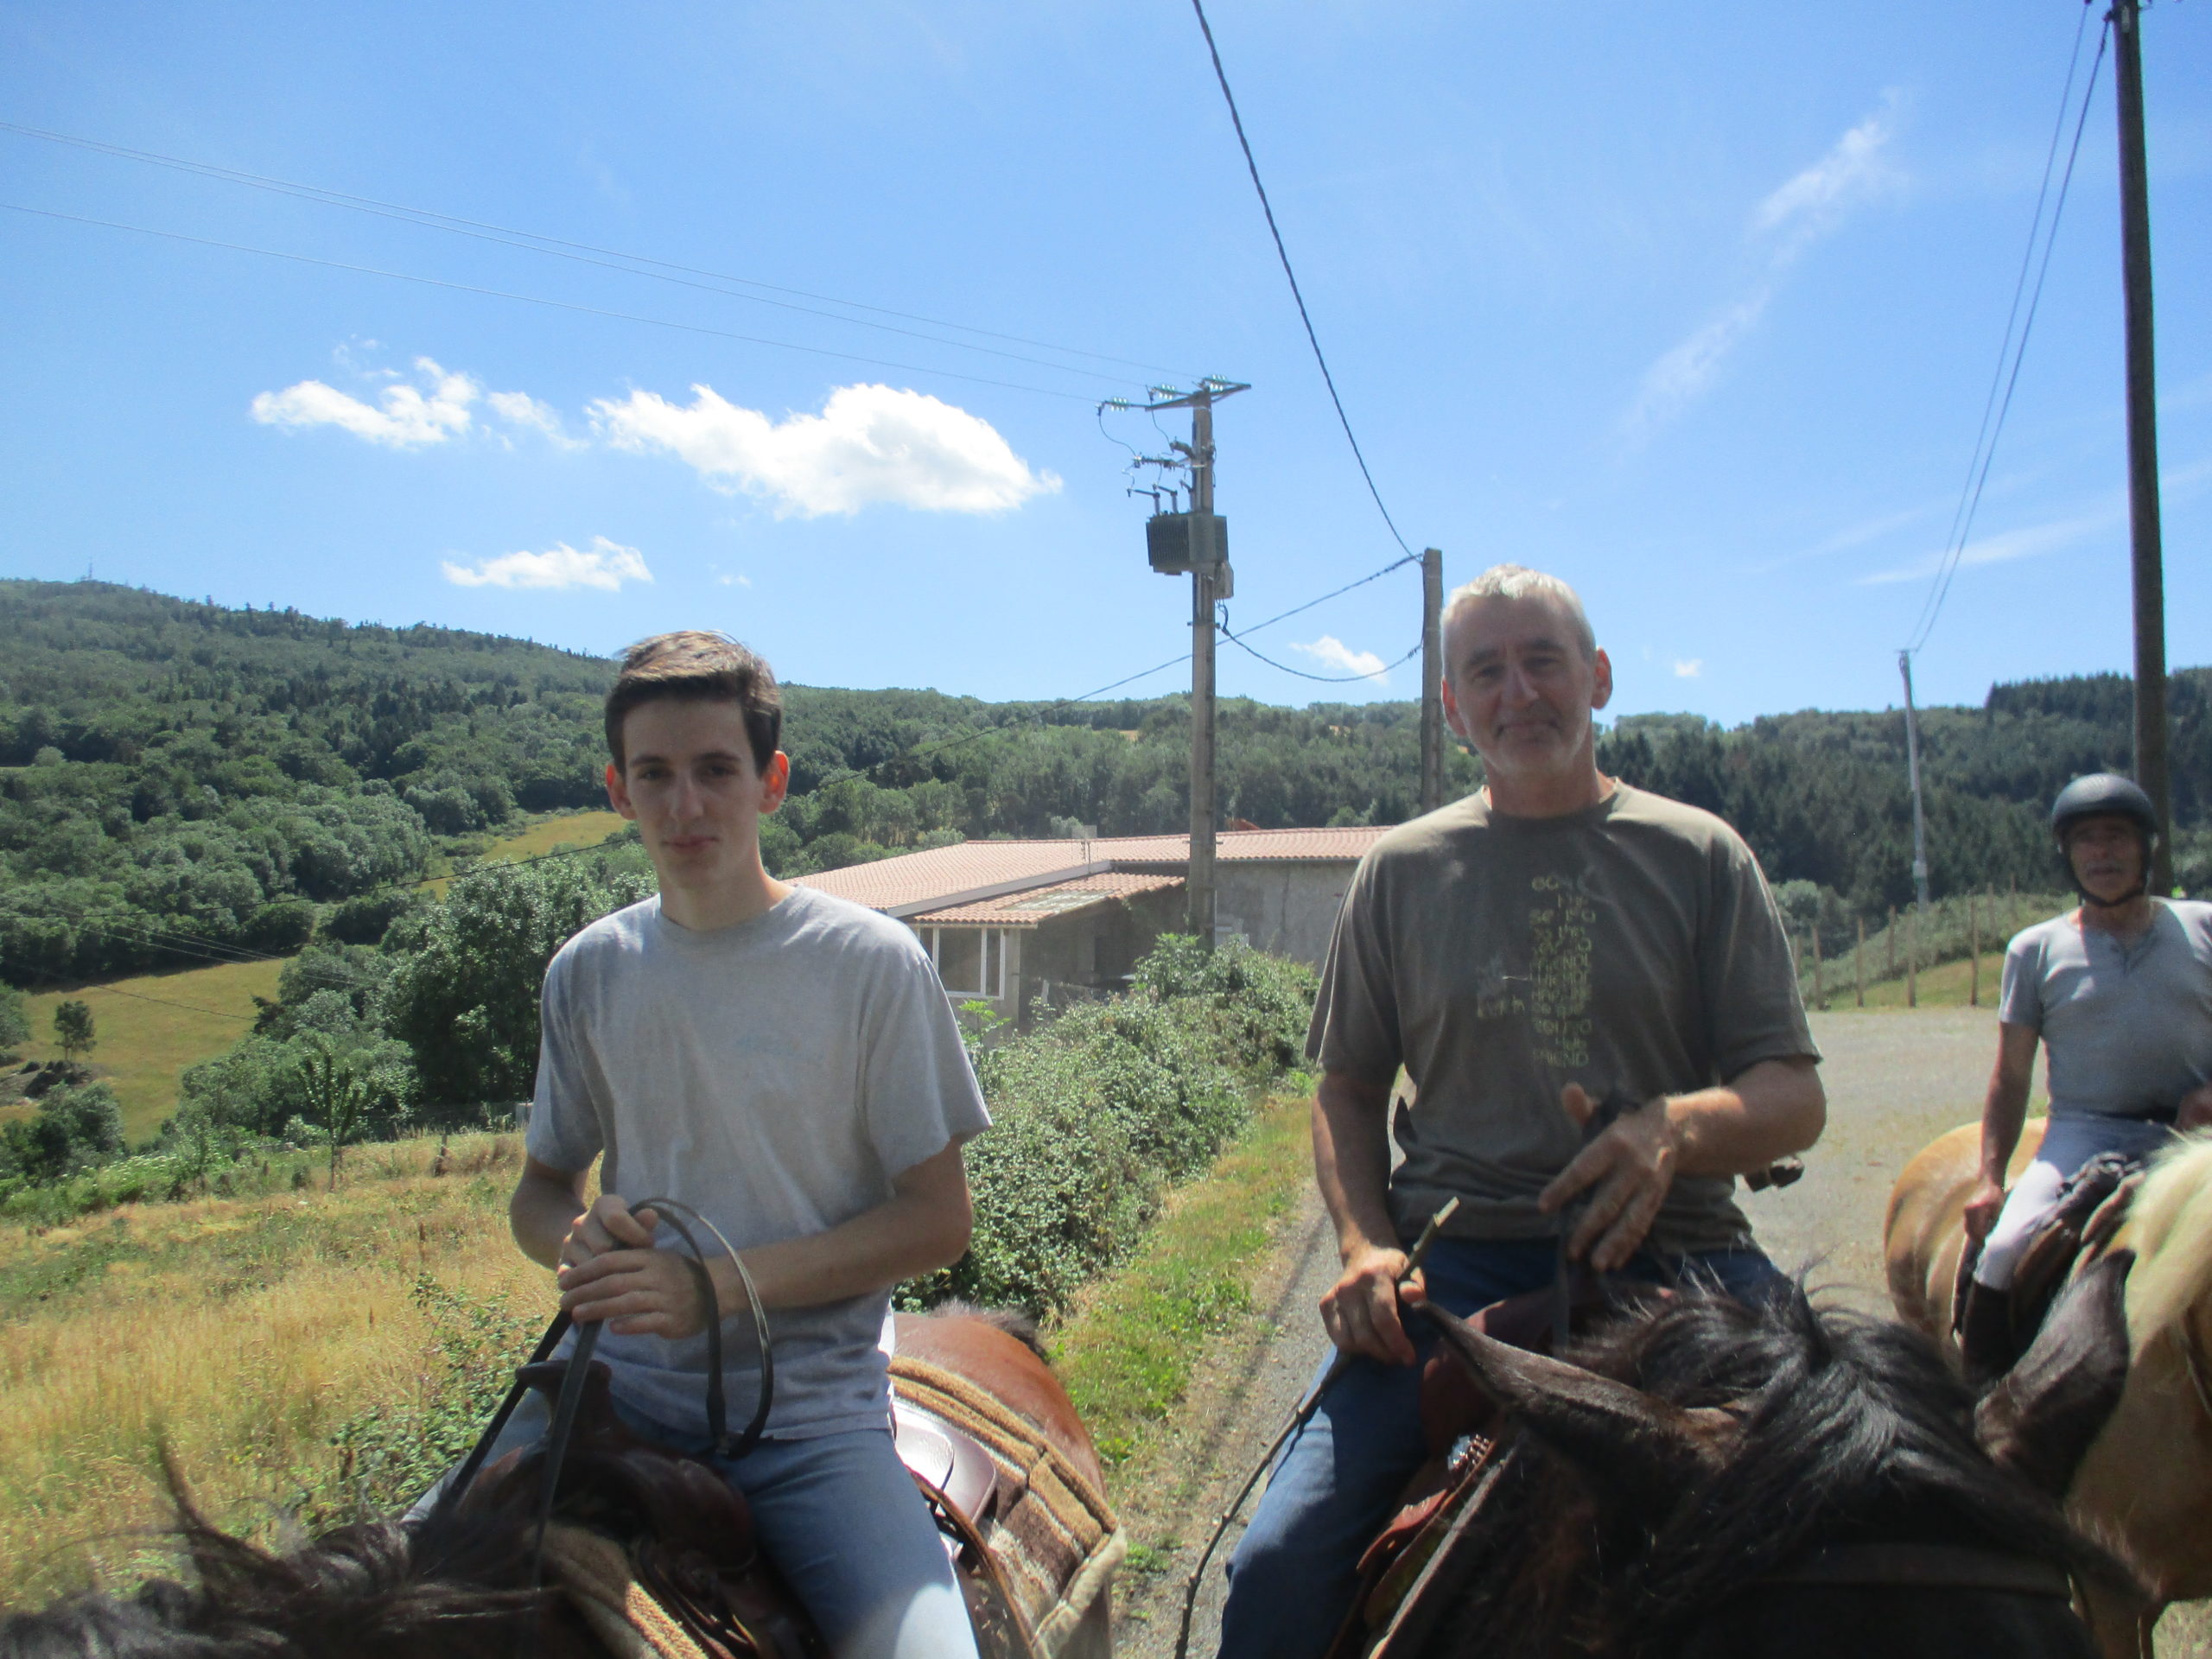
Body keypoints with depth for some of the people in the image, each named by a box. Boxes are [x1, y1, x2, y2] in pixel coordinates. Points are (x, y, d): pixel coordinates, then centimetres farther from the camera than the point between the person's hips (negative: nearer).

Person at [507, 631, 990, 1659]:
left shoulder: (870, 963, -6)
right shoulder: (589, 973, 5)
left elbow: (936, 1221, -5)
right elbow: (539, 1188, 16)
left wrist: (720, 1284, -16)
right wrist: (577, 1239, -9)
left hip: (811, 1413, -3)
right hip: (620, 1391, 3)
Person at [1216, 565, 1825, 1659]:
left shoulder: (1698, 855, 8)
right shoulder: (1403, 872, 11)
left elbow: (1795, 1097, 5)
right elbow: (1348, 1091, 15)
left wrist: (1678, 1126, -18)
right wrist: (1366, 1247, -3)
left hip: (1673, 1257, 0)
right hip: (1455, 1265, 0)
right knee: (1279, 1568, -18)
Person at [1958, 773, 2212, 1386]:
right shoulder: (2036, 949, 10)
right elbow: (2011, 1079, 11)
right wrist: (1990, 1178, 0)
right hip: (2084, 1134, -1)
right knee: (2008, 1248, -24)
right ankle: (1977, 1394, -11)